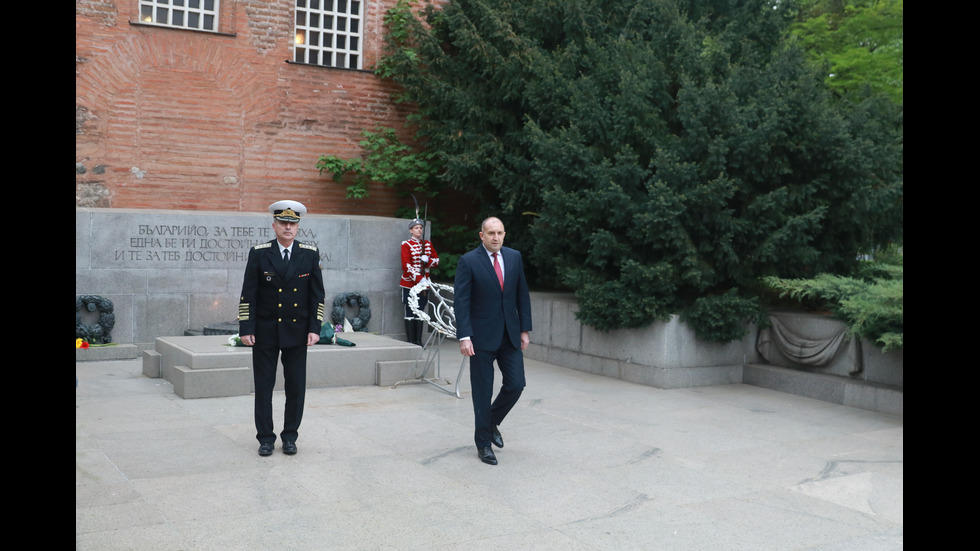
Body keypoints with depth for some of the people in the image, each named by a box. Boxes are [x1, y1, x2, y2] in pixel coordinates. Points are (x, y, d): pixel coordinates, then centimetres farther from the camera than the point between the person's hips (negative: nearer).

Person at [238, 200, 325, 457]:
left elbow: (317, 294, 3)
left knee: (296, 387, 5)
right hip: (265, 330, -1)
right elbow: (248, 294, -3)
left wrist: (315, 328, -3)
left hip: (297, 331, 1)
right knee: (263, 386, 4)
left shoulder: (310, 254, 0)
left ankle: (290, 436, 19)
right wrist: (246, 329, -8)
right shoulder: (259, 253, -4)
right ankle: (265, 437, 17)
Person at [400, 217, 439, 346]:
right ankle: (410, 341, 3)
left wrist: (428, 260, -10)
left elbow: (436, 260, 12)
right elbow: (406, 265, -13)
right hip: (410, 283, -5)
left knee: (420, 311, 8)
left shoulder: (428, 244, 11)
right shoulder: (406, 245, -5)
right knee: (410, 312, -1)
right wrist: (419, 279, -22)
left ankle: (418, 341, 13)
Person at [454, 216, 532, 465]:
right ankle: (483, 443, 18)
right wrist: (464, 337, -19)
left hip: (510, 335, 4)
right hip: (482, 337, -4)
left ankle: (492, 422, 28)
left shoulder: (514, 257, 5)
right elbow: (461, 301, -12)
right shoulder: (468, 262, -8)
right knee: (483, 392, 4)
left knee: (515, 385, 1)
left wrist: (525, 330, 6)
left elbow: (522, 295, 10)